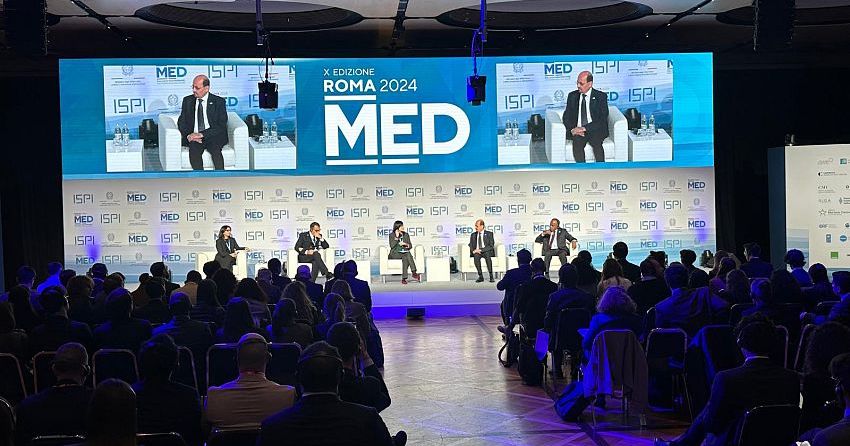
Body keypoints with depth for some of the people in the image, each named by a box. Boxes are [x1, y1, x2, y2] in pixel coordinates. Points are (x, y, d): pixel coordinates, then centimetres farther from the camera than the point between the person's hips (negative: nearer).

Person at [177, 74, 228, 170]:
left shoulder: (218, 101, 1)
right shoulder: (188, 101, 13)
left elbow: (221, 125, -7)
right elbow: (181, 122, 10)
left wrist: (202, 134, -18)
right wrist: (189, 135, -12)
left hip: (213, 137, -2)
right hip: (193, 137, 2)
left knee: (215, 149, -34)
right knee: (194, 150, -31)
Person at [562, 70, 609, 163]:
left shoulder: (601, 97, 1)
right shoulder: (572, 96, 11)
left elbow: (602, 120, -7)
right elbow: (566, 117, 10)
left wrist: (584, 128, -18)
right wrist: (572, 129, -12)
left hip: (595, 131, -2)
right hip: (577, 131, 2)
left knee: (596, 142, -33)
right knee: (577, 143, -30)